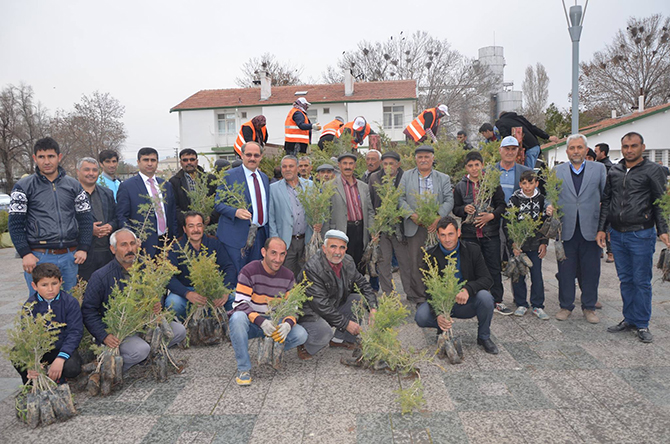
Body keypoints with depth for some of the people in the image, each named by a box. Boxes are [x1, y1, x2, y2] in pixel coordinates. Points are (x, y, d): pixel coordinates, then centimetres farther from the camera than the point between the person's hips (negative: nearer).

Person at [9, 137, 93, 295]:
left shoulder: (74, 185, 9)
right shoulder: (24, 186, 2)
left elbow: (85, 219, 9)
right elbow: (15, 224, -1)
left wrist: (84, 249, 0)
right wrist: (25, 253, -10)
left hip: (70, 256, 3)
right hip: (38, 257, -2)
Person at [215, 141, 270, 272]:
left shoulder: (264, 177, 15)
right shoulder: (229, 176, -4)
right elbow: (218, 204, -7)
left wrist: (268, 231, 13)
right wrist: (236, 212, -25)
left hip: (261, 235, 6)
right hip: (237, 236, -5)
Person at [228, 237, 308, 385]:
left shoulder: (288, 276, 1)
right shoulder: (249, 271, -13)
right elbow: (240, 304, -19)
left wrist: (288, 323, -22)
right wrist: (261, 321, -33)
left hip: (275, 323, 3)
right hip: (251, 323, -3)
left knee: (301, 335, -20)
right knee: (237, 318, -37)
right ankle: (244, 368, -23)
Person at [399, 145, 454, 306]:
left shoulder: (443, 178, 12)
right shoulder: (406, 176, 11)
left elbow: (449, 200, 3)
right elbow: (401, 198, 3)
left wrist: (438, 217, -13)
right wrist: (412, 215, -12)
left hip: (436, 225, 0)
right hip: (415, 226, 0)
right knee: (416, 262, 0)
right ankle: (419, 296, 8)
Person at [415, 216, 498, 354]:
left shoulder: (472, 251, -6)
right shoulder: (430, 256, -10)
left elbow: (487, 279, -11)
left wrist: (468, 289, -34)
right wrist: (437, 315, -32)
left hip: (466, 303, 1)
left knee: (485, 297, -30)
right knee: (421, 317, -30)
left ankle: (484, 337, -3)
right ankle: (442, 328, 7)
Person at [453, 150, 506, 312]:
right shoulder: (460, 186, 7)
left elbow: (502, 204, 1)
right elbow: (455, 209, 10)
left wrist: (492, 215, -16)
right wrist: (464, 209, -11)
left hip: (491, 233, -1)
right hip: (469, 233, 2)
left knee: (494, 267, 5)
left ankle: (497, 299, 18)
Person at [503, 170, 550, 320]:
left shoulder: (541, 200, 3)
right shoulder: (514, 200, -5)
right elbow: (506, 224, -5)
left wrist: (544, 243, 3)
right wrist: (513, 244, -11)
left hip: (535, 245, 2)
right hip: (517, 245, -1)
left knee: (537, 275, 3)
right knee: (518, 275, 4)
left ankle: (537, 306, 14)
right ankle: (521, 304, 18)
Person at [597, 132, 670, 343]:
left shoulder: (652, 170, -2)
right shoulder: (614, 171, 10)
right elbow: (606, 202, 14)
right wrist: (601, 228, 10)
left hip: (641, 234, -4)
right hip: (617, 234, 4)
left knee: (641, 281, 2)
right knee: (625, 279, 12)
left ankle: (642, 324, 14)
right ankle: (629, 319, 23)